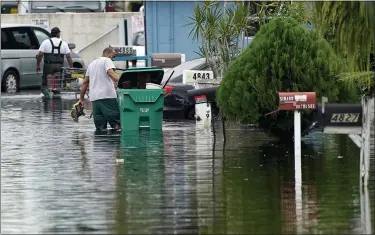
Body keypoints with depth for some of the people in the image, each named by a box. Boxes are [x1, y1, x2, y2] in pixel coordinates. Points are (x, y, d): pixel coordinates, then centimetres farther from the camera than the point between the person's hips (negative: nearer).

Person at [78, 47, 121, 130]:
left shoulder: (91, 64, 27)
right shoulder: (107, 60, 4)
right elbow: (111, 73, -16)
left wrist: (81, 98, 30)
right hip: (107, 95, -7)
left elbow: (85, 82, 27)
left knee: (100, 128, 5)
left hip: (94, 98, 7)